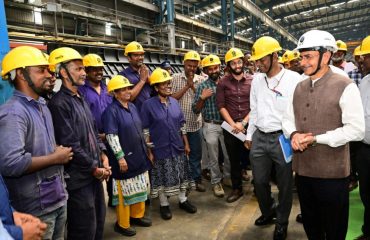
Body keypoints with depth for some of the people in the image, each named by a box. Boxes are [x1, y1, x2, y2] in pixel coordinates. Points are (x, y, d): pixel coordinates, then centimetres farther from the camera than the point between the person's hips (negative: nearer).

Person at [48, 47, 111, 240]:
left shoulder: (80, 99, 12)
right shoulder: (59, 103, -17)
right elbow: (70, 145, -22)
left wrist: (102, 156, 4)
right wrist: (95, 168, -12)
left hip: (95, 172, 9)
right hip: (79, 176, -9)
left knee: (99, 220, 21)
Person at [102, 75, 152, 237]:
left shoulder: (132, 107, 8)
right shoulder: (111, 111, -15)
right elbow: (111, 136, -19)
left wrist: (146, 150, 16)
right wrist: (120, 157, -20)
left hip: (139, 156, 8)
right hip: (125, 159, -7)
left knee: (140, 189, 19)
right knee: (125, 192, 6)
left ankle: (136, 215, 38)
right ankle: (122, 224, 23)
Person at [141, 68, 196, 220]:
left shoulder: (175, 102, 3)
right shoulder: (148, 105, -11)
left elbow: (182, 124, 9)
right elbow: (145, 130, -8)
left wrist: (186, 144, 8)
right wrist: (148, 150, -9)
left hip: (178, 147, 4)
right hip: (160, 149, -4)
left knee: (181, 175, 14)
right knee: (163, 177, 8)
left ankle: (183, 200, 33)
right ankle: (164, 205, 27)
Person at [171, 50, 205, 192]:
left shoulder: (200, 80, 4)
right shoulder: (176, 78, -3)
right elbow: (171, 98, -10)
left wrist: (192, 86, -14)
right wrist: (186, 86, -14)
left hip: (195, 124, 2)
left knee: (196, 153, 10)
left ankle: (197, 180, 24)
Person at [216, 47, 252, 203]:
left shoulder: (252, 81, 1)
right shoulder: (223, 83, 2)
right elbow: (221, 106, -3)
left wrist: (243, 122, -10)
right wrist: (233, 124, -10)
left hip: (249, 125, -1)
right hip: (230, 127, 1)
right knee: (234, 159, 11)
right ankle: (237, 189, 26)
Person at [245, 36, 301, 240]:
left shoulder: (294, 79, -10)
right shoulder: (256, 80, 7)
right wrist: (249, 135, 16)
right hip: (259, 138, 5)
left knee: (284, 183, 11)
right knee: (259, 180, 15)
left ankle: (282, 222, 34)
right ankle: (267, 212, 41)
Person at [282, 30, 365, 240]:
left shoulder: (345, 87, -11)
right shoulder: (300, 87, 8)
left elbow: (356, 129, -16)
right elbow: (288, 119, 13)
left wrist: (316, 139, -20)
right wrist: (294, 134, -9)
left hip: (332, 172, -5)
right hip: (303, 169, 6)